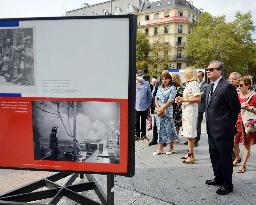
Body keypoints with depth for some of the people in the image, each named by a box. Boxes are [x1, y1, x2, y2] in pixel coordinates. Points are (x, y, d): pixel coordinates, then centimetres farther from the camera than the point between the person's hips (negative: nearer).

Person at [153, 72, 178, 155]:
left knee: (168, 128, 1)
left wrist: (162, 108, -14)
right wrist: (158, 108, -7)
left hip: (167, 111, -4)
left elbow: (170, 100, -10)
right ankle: (160, 148, 13)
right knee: (160, 128, 6)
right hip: (159, 111, 5)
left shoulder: (172, 88, -2)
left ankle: (171, 148, 15)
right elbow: (156, 98, 9)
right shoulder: (160, 88, 13)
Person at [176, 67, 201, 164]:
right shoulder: (188, 84, 15)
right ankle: (190, 153, 21)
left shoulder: (194, 84, -12)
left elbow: (198, 99, -19)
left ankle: (191, 156, 2)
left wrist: (184, 99, -16)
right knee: (188, 134, 12)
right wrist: (181, 99, 6)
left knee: (190, 134, -5)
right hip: (186, 110, 9)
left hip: (191, 111, -9)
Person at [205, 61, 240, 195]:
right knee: (214, 155, 20)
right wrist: (210, 121, 11)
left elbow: (236, 108, -13)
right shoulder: (209, 87, 11)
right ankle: (218, 178, 38)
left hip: (223, 130, -9)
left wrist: (228, 124, -2)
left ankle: (227, 184, 21)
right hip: (212, 129, 9)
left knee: (225, 157, 5)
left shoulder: (227, 87, -17)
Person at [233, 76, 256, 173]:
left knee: (247, 145, 4)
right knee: (234, 142, 5)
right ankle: (237, 158, 33)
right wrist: (240, 106, -12)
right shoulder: (237, 95, 5)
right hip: (237, 122, 4)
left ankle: (243, 165, 16)